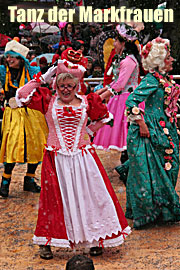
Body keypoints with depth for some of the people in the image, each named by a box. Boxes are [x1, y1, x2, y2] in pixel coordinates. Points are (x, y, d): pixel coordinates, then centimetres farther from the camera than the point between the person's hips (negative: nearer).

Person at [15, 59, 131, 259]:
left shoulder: (86, 102, 5)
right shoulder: (48, 101, 1)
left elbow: (104, 117, 21)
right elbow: (21, 95, -8)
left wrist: (89, 130, 8)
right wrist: (43, 78, -4)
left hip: (83, 156, 2)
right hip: (56, 158, -1)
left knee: (90, 195, 4)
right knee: (54, 197, 2)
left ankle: (95, 239, 19)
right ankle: (46, 242, 15)